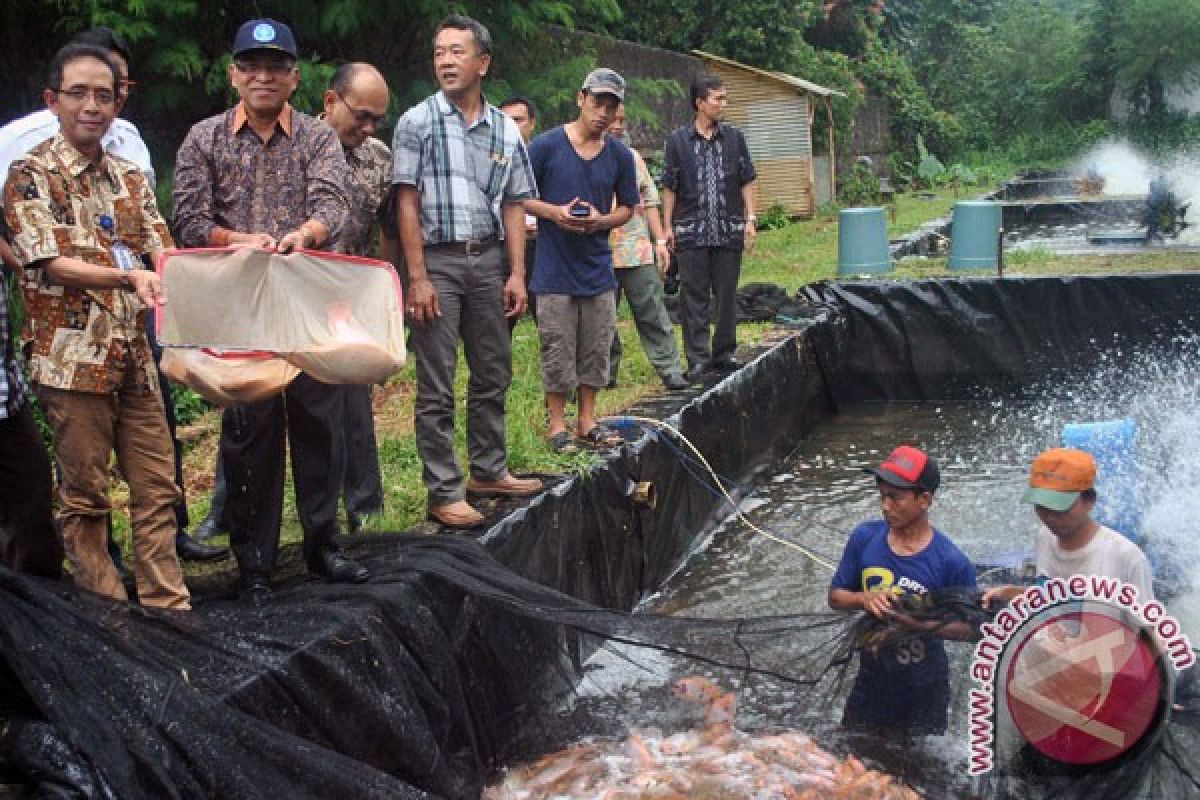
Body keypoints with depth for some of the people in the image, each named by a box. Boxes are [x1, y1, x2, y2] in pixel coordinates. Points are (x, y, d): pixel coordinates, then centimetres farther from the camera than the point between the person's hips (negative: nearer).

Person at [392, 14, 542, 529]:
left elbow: (513, 206, 11)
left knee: (493, 374, 13)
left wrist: (517, 273, 3)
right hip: (438, 260, -5)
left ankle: (488, 471, 28)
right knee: (437, 387, -1)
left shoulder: (505, 130, 9)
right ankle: (443, 492, 5)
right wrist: (417, 277, -13)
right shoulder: (417, 122, -3)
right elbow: (407, 202, -6)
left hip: (488, 260, 5)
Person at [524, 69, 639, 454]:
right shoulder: (546, 145, -7)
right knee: (558, 352, 2)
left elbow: (627, 207, 12)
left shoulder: (620, 156, 4)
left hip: (598, 267, 4)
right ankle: (558, 426, 14)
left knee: (596, 349, 10)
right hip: (554, 268, -4)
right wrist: (554, 212, -18)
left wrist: (600, 221, -9)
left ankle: (588, 421, 22)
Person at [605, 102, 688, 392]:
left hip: (639, 250, 3)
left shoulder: (634, 158, 16)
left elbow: (650, 201, 17)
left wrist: (660, 241, 11)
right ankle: (605, 374, 16)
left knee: (653, 314, 2)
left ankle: (670, 371, 4)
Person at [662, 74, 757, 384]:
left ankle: (724, 353, 19)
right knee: (694, 296, 1)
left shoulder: (734, 137, 7)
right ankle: (698, 358, 5)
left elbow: (747, 182, 9)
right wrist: (667, 227, 0)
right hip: (691, 231, -2)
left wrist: (750, 219, 1)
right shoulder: (678, 140, 2)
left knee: (727, 294, 8)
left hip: (729, 230, 2)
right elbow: (669, 187, 4)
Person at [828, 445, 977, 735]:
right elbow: (835, 596, 0)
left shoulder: (952, 562, -21)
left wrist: (926, 626, -30)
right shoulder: (864, 537, -11)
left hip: (923, 691, -3)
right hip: (871, 681, 3)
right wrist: (864, 598, -22)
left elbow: (970, 627, -12)